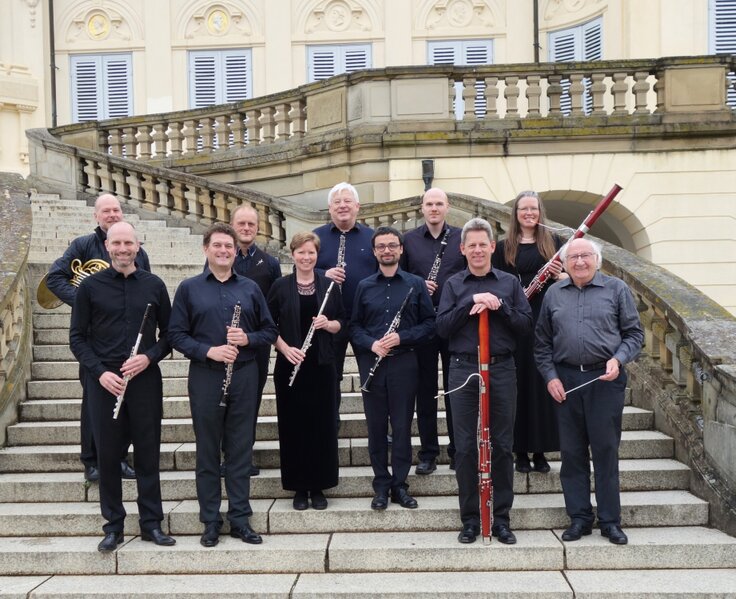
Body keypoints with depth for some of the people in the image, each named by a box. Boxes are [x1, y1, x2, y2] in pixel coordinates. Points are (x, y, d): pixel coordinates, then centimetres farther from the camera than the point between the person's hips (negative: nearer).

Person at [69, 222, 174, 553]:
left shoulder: (154, 285, 4)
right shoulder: (90, 286, 1)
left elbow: (168, 333, 7)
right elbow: (77, 337, 2)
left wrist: (149, 357, -11)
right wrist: (99, 372, -10)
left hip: (145, 379, 1)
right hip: (103, 381, 0)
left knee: (148, 452, 6)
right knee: (107, 454, 6)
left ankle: (151, 522, 18)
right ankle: (113, 525, 19)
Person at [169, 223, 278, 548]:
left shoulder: (250, 288, 8)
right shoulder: (189, 288, 3)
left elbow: (270, 331, 9)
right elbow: (176, 334, -1)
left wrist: (248, 339, -11)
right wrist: (208, 351, -16)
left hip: (244, 376, 1)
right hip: (205, 377, -1)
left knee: (241, 450, 6)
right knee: (207, 451, 6)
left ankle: (240, 518, 16)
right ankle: (211, 521, 17)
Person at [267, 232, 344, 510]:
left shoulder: (329, 285, 6)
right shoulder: (280, 286, 2)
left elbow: (341, 323, 9)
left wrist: (328, 324, -12)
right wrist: (285, 348, -12)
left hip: (322, 364, 1)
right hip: (289, 366, -1)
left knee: (322, 424, 3)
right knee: (293, 425, 3)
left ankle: (318, 486, 16)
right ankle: (299, 487, 16)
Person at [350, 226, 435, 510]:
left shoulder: (416, 284, 4)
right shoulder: (364, 286, 9)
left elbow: (429, 322, 2)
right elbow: (354, 326, 8)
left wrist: (401, 337, -12)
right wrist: (371, 344, -11)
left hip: (404, 363, -1)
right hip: (372, 365, 2)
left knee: (402, 426, 3)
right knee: (376, 426, 6)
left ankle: (400, 485, 14)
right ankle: (381, 485, 17)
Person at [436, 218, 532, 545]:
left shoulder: (510, 282, 8)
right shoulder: (453, 284, 6)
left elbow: (525, 325, 1)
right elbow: (442, 327, -5)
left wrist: (498, 306, -14)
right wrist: (472, 302, -15)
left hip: (501, 370, 1)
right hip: (463, 370, 0)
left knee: (502, 446, 6)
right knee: (465, 447, 4)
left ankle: (502, 518, 18)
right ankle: (470, 519, 16)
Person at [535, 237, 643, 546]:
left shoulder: (616, 289, 3)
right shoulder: (554, 294, 10)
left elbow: (634, 333, 4)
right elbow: (543, 342, 12)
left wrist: (618, 359, -13)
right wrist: (550, 376, 1)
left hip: (606, 379, -2)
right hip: (565, 381, 3)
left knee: (606, 451, 3)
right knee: (572, 452, 7)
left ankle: (610, 521, 15)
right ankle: (579, 518, 19)